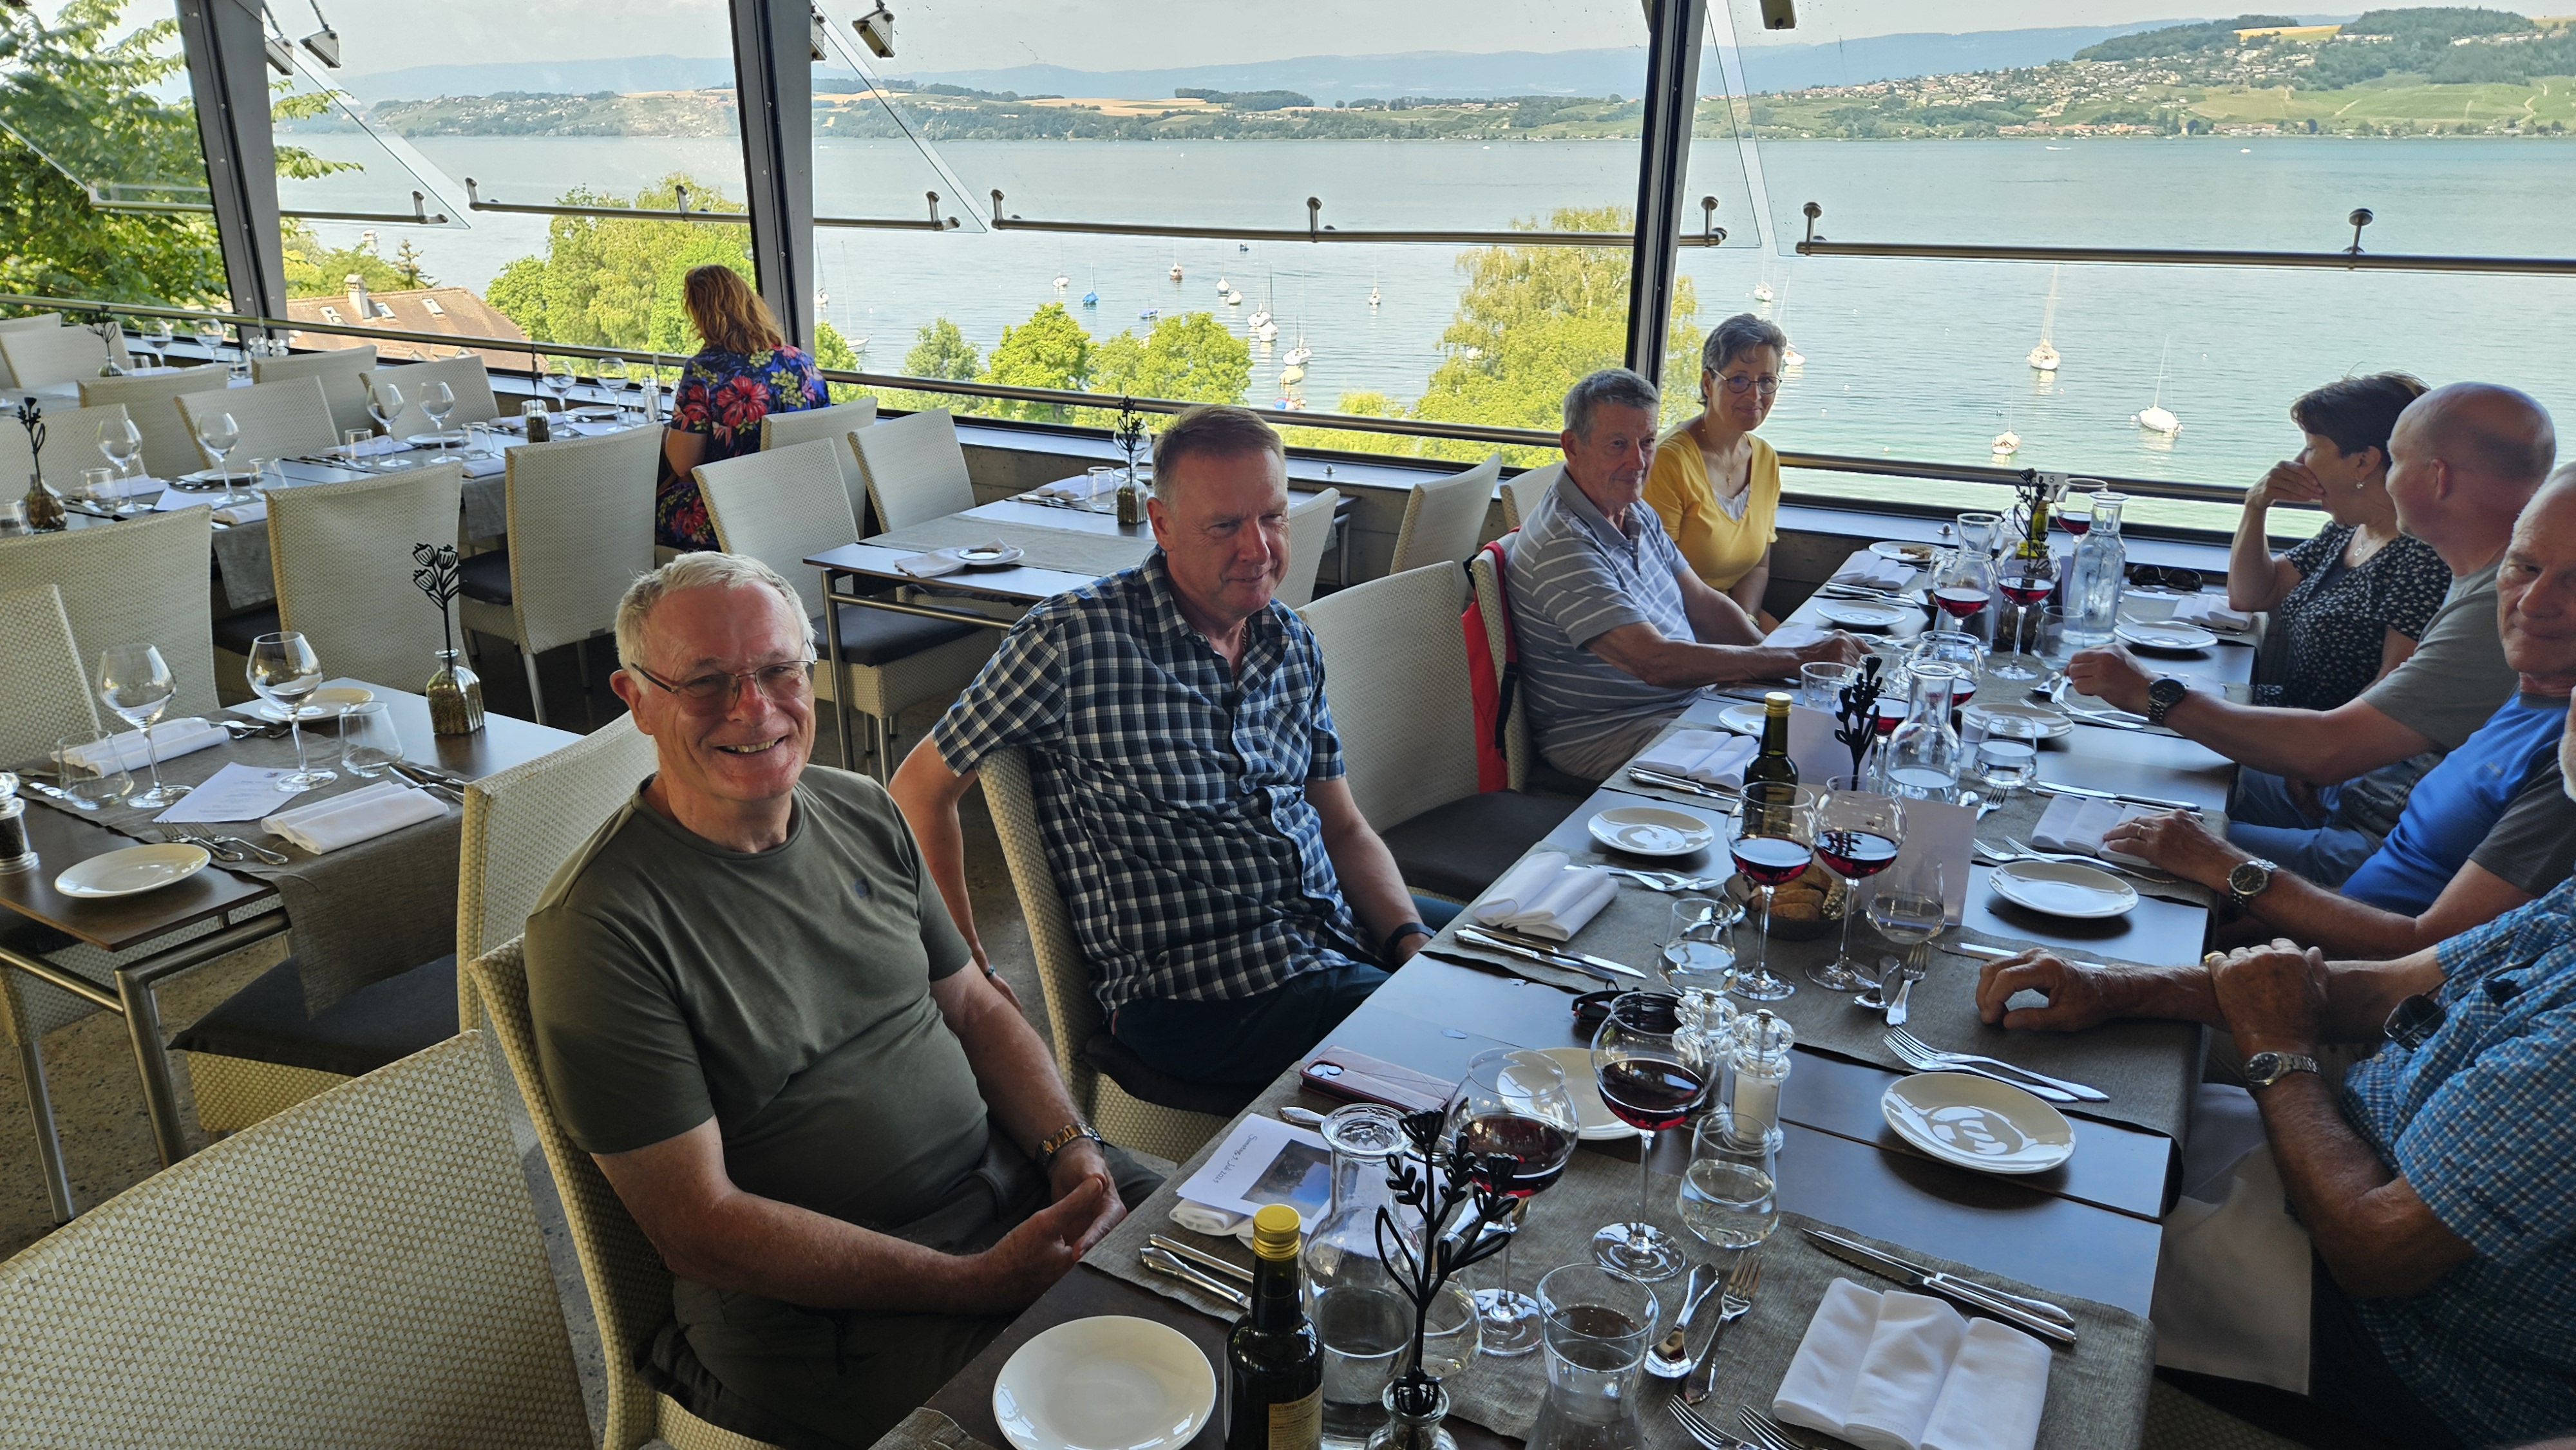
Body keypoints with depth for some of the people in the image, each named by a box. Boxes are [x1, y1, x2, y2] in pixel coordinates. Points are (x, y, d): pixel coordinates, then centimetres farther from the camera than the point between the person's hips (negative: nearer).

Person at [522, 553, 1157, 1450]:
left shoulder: (864, 814, 7)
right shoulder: (599, 926, -15)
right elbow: (700, 1228, -16)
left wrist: (1075, 1153, -6)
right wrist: (979, 1282, -22)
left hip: (1011, 1178, 7)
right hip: (808, 1300, -6)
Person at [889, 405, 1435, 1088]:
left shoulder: (1293, 642, 12)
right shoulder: (1075, 640, -9)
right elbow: (921, 788, -1)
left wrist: (1412, 940, -1)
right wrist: (968, 967, -3)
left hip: (1341, 940, 7)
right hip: (1196, 990, -7)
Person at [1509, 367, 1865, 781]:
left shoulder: (1636, 514, 9)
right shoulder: (1564, 548, -24)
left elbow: (1703, 603, 12)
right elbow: (1656, 661, -30)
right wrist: (1796, 659, -26)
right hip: (1603, 732, -9)